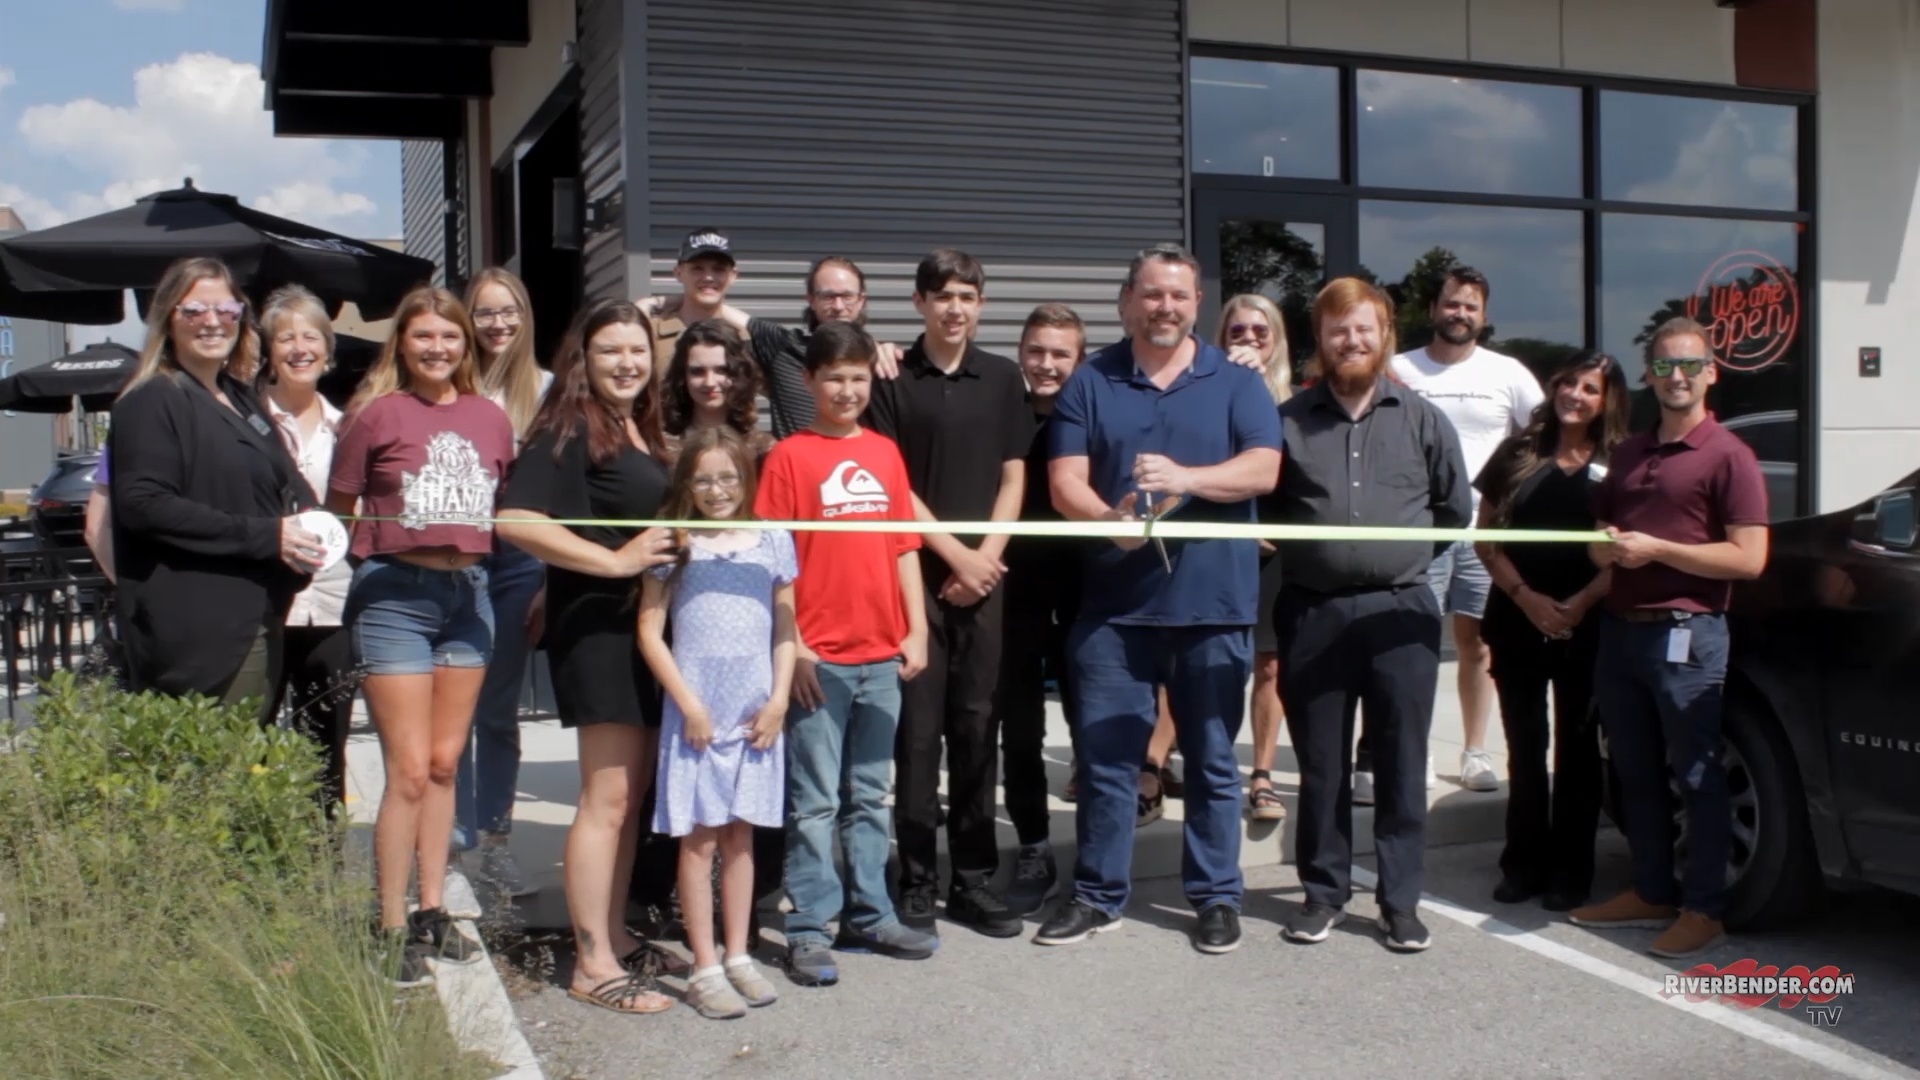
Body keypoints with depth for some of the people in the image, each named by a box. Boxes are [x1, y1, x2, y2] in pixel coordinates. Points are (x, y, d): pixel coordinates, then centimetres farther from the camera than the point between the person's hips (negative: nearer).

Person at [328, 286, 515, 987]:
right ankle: (393, 930, 6)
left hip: (468, 591, 5)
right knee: (410, 770, -5)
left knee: (446, 762, 11)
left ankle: (432, 913, 22)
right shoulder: (378, 412, -5)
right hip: (395, 593, -4)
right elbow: (337, 510, -1)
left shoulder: (491, 419, 7)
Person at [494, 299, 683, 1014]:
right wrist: (615, 561, -23)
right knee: (607, 798, -5)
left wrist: (668, 554, 8)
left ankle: (615, 938, 25)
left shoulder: (643, 430, 14)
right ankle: (593, 967, 3)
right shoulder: (569, 429, -11)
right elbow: (515, 520, -24)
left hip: (647, 624, 9)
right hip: (597, 625, -9)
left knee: (633, 795, 14)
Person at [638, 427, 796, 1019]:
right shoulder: (676, 544, 0)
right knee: (698, 840, 2)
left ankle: (738, 957, 20)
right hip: (695, 714, -2)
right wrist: (688, 703, -8)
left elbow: (785, 630, 10)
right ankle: (705, 969, 8)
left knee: (740, 836, 11)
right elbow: (650, 631, -2)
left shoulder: (772, 541, 7)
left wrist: (779, 700, -1)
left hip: (757, 715, 3)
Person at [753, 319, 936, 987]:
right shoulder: (789, 456, -3)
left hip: (883, 655, 5)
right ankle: (808, 930, 9)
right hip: (818, 657, -4)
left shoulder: (885, 453, 10)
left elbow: (904, 546, 12)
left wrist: (916, 631, 6)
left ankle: (870, 916, 24)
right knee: (815, 801, 1)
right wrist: (791, 646, -11)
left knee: (869, 796, 14)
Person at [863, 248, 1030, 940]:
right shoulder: (891, 381, 1)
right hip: (916, 571, -2)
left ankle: (974, 880, 13)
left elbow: (1013, 480, 9)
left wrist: (986, 556, -4)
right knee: (918, 729, -1)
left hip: (983, 575, 3)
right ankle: (917, 884, 6)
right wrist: (953, 554, -6)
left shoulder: (1001, 378, 10)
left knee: (976, 727, 6)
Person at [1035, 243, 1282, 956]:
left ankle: (1216, 896, 21)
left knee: (1212, 758, 9)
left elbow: (1263, 469, -7)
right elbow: (1064, 482, -3)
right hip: (1114, 601, 1)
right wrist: (1109, 519, -24)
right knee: (1105, 756, 6)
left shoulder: (1236, 383, 5)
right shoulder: (1089, 383, 6)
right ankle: (1098, 895, 19)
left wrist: (1186, 478, -24)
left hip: (1213, 601, 0)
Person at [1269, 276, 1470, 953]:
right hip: (1313, 612, 0)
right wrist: (1302, 547, 4)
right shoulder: (1288, 420, 2)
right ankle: (1324, 891, 21)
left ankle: (1400, 899, 17)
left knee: (1401, 764, 6)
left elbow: (1456, 510, 11)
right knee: (1321, 765, 9)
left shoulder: (1423, 420, 4)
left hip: (1401, 611, 0)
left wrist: (1401, 549, 8)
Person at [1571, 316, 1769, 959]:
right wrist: (1605, 547, 2)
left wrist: (1655, 548, -16)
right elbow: (1599, 532, 26)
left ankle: (1705, 908, 9)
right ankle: (1651, 892, 25)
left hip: (1686, 635, -7)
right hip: (1620, 629, 7)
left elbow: (1749, 559, -13)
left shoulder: (1728, 456, -7)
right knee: (1635, 772, 13)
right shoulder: (1629, 454, 17)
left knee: (1696, 776, 0)